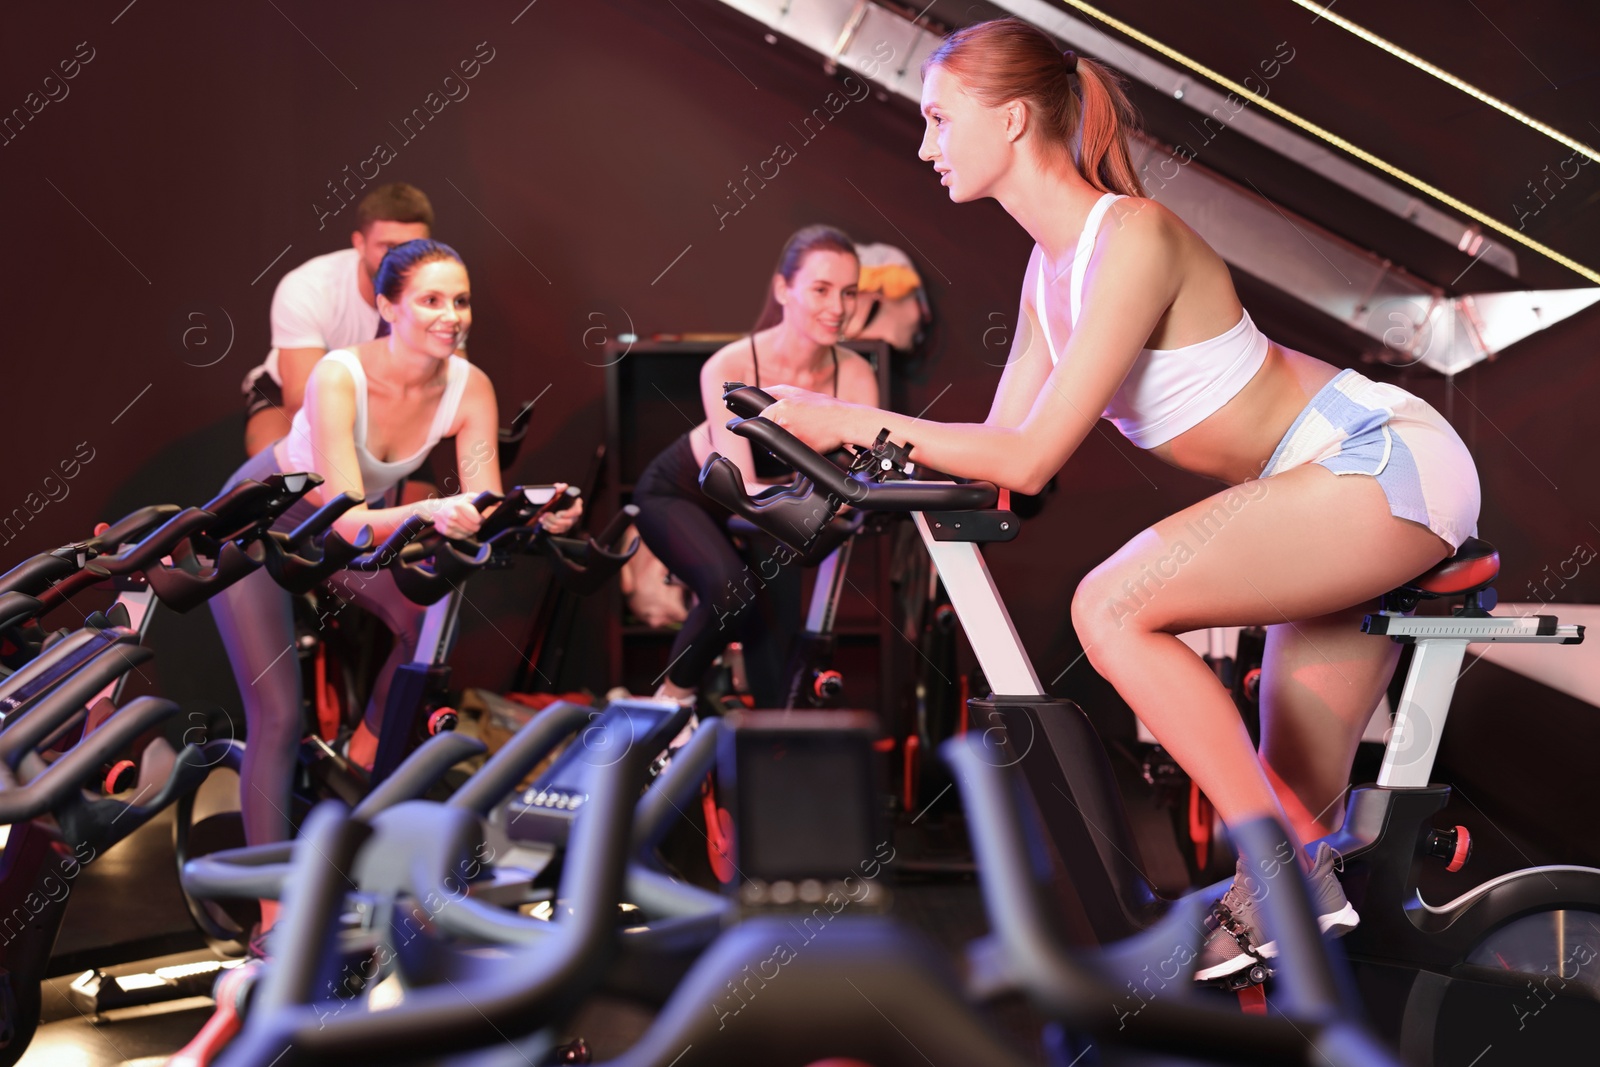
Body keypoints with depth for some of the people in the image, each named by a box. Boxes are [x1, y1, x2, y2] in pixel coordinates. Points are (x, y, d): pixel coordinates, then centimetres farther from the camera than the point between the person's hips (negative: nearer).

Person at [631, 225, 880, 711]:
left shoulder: (855, 377, -24)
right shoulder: (729, 368, -35)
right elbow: (743, 492, -41)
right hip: (677, 493, -4)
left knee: (776, 643, -5)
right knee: (732, 592, -29)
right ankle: (674, 695, -2)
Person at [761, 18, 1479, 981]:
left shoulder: (1133, 238, -21)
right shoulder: (1052, 262, 7)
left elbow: (1030, 461, -24)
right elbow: (999, 447, 8)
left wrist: (851, 420, -19)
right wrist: (836, 442, -3)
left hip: (1383, 466, -9)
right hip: (1336, 495, 9)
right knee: (1304, 802, 9)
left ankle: (1292, 877, -15)